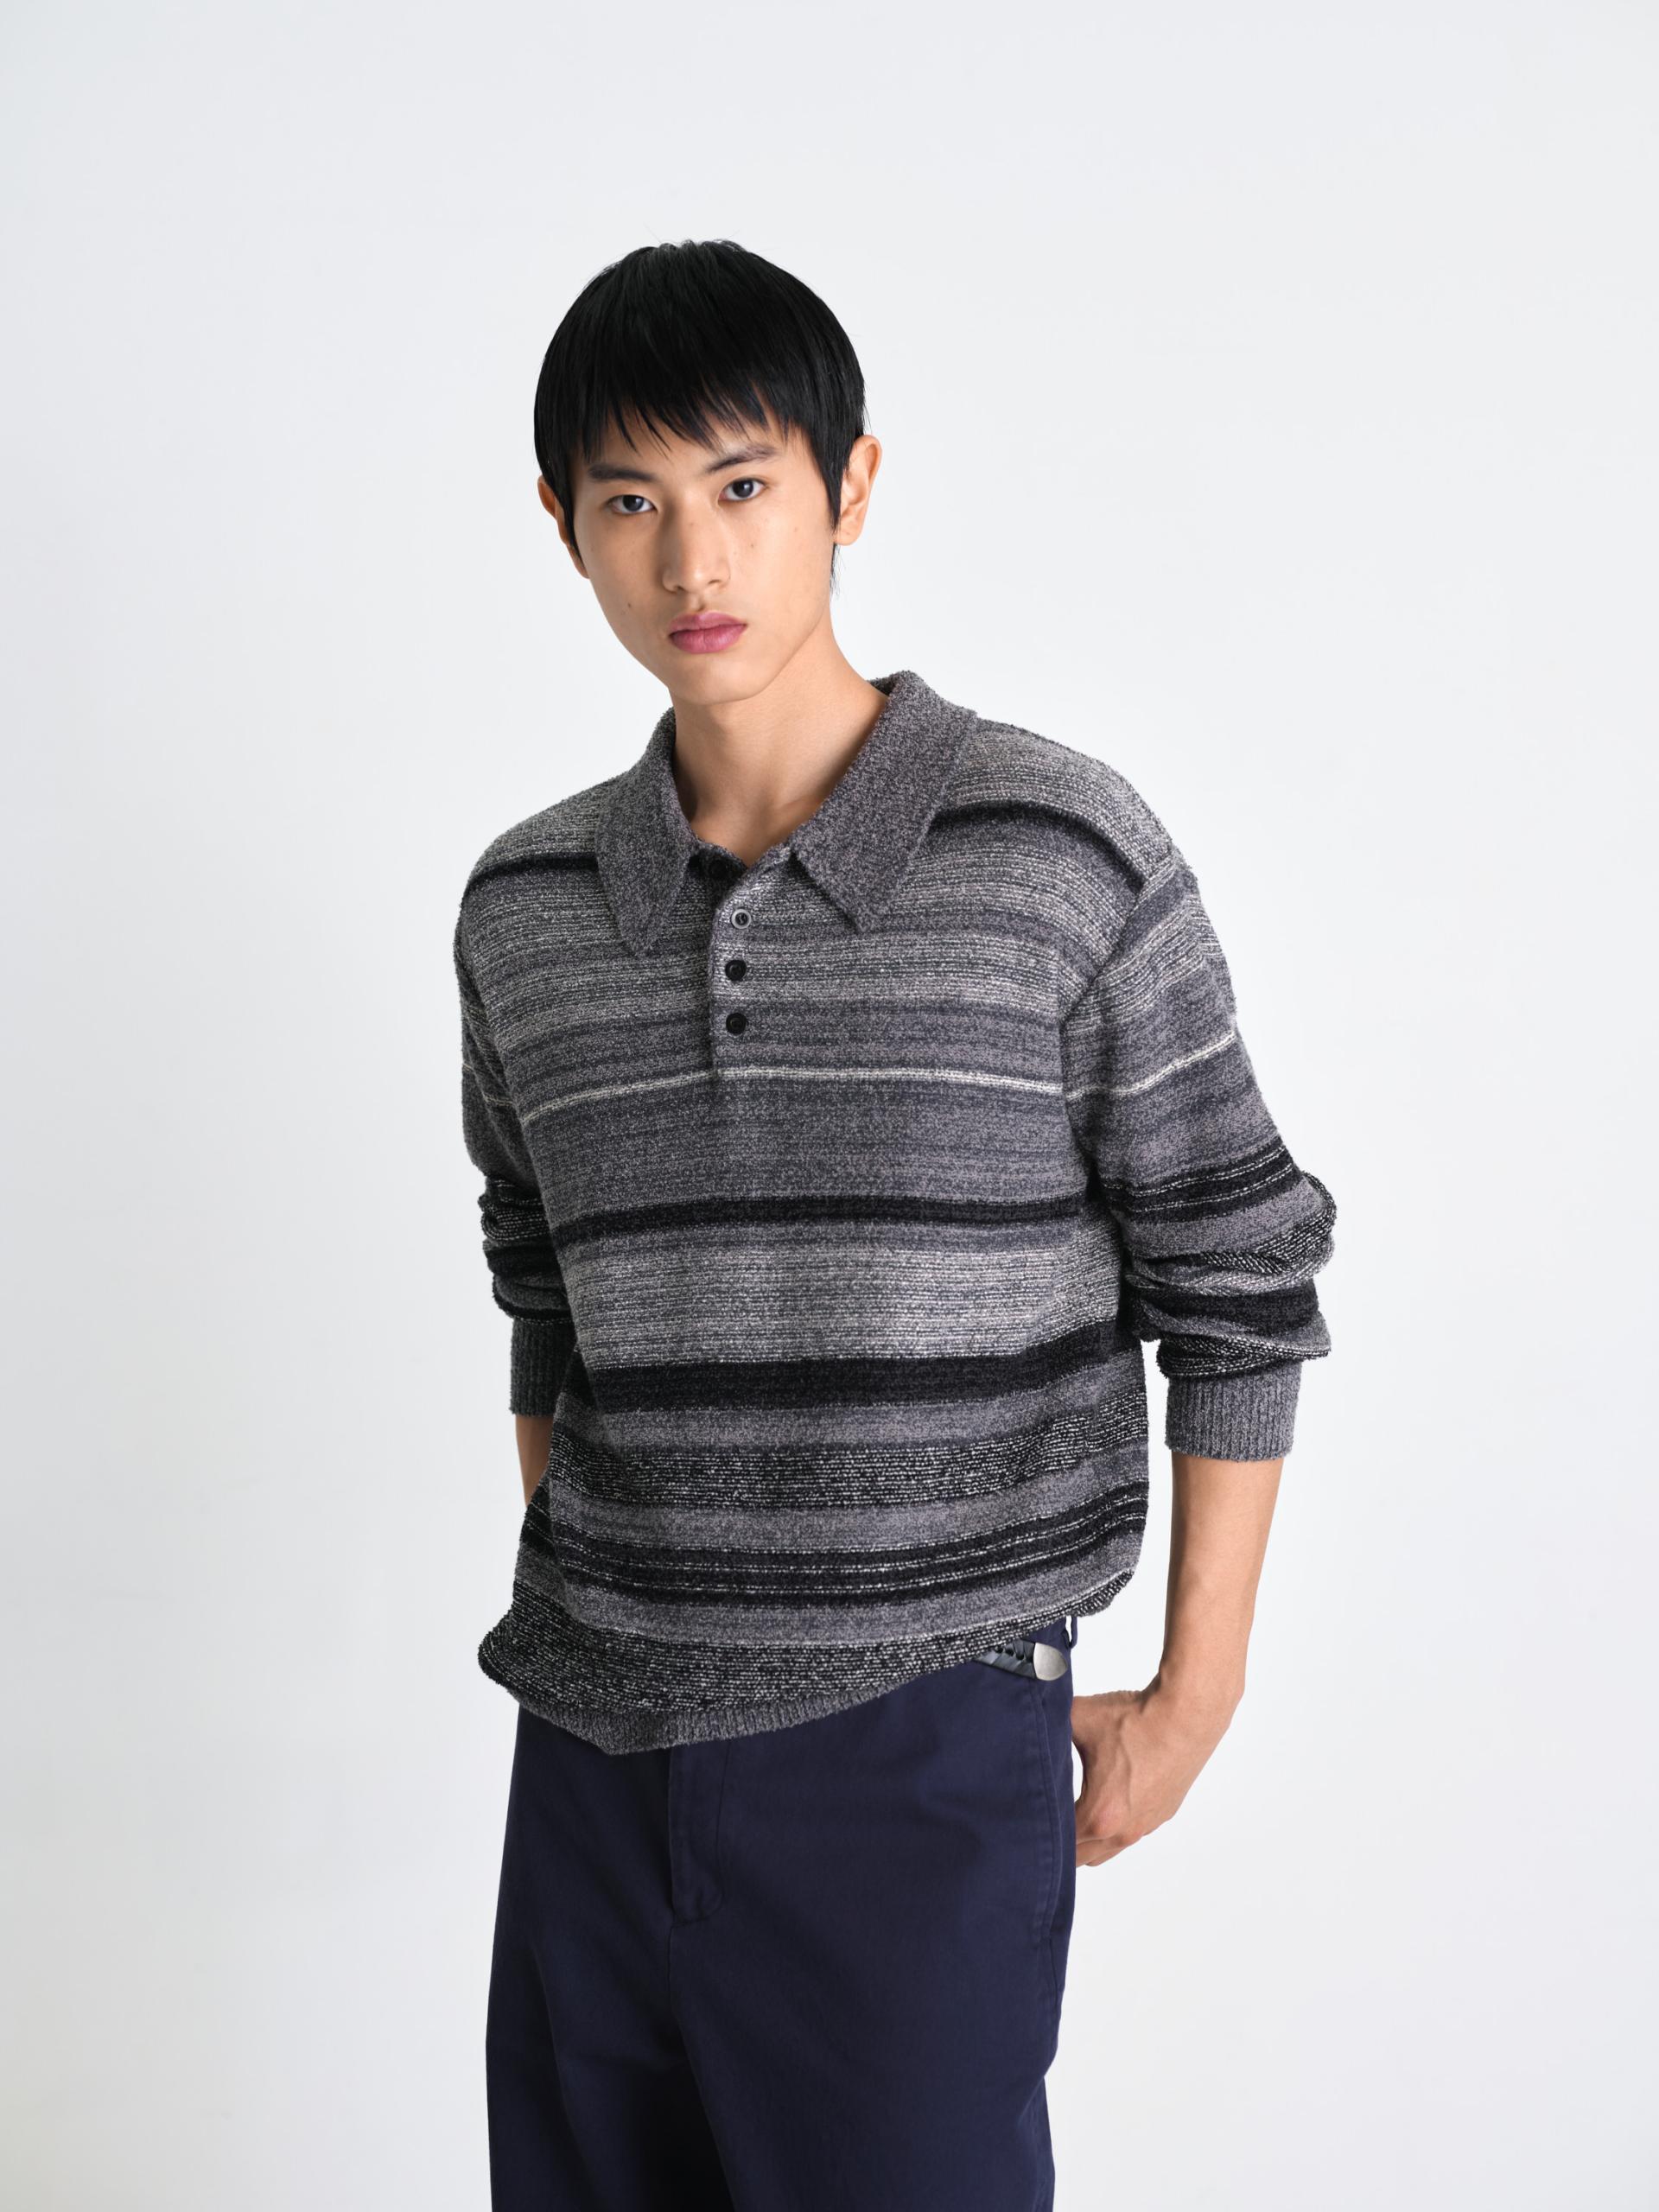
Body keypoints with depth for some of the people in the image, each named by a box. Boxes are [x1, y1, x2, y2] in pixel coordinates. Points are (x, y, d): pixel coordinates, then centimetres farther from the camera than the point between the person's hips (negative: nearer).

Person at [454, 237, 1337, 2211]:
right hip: (592, 1750, 4)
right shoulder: (524, 909, 4)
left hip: (917, 1744, -4)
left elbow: (1236, 1287, -3)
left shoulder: (1062, 855, -8)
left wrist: (1194, 1695, -1)